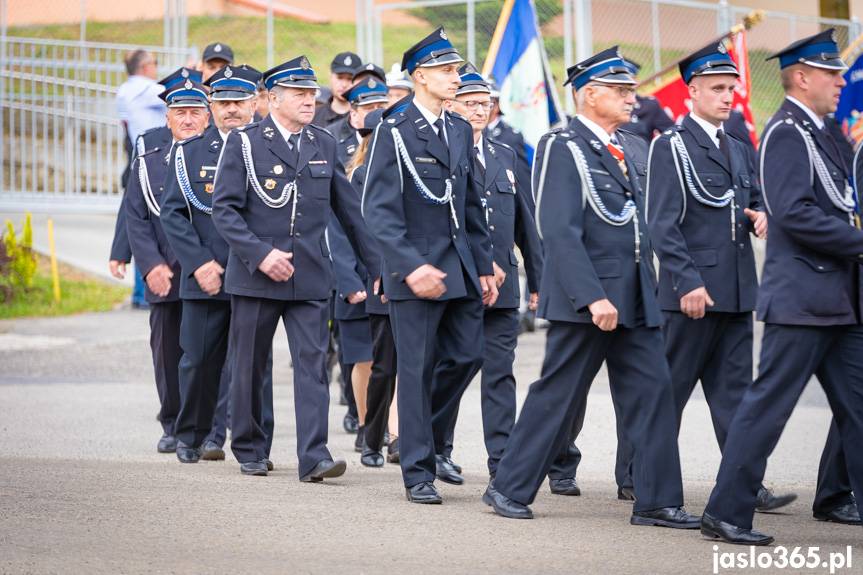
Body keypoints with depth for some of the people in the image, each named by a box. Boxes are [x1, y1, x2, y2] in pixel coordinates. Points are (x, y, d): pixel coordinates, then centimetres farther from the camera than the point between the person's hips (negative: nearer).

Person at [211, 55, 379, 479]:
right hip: (254, 276, -2)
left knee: (313, 363, -8)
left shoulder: (324, 145, 10)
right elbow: (224, 210, -7)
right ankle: (249, 451, 24)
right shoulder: (244, 143, -2)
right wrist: (260, 254, -18)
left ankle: (313, 457, -13)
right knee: (250, 366, 8)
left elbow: (348, 210, 15)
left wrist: (377, 265, 13)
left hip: (310, 278, 2)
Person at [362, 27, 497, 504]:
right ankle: (418, 473, 5)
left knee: (467, 355, 4)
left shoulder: (460, 131, 12)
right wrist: (410, 266, -22)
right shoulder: (394, 132, -8)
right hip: (415, 267, -6)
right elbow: (379, 210, -14)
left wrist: (484, 266, 13)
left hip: (461, 266, 6)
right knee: (417, 368, -1)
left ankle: (418, 429, 28)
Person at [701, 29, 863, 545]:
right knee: (767, 406, -4)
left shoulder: (817, 134, 18)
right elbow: (795, 215, -22)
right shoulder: (786, 132, -12)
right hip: (803, 298, -10)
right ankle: (726, 515, 3)